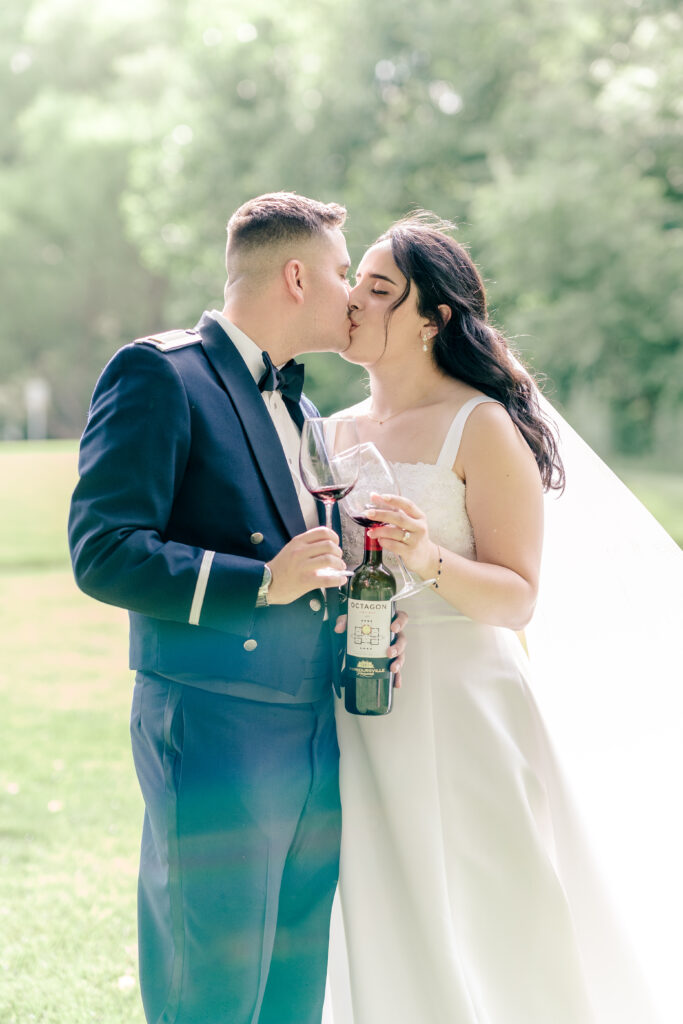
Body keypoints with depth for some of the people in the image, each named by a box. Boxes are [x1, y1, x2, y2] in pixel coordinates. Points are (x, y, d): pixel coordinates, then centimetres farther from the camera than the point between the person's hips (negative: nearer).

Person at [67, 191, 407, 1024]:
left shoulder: (300, 406, 21)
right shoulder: (158, 375, -6)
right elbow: (102, 553, -14)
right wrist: (260, 583, -19)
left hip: (320, 748, 8)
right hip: (215, 744, -8)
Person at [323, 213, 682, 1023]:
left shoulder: (482, 428, -8)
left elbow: (516, 597, -11)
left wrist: (430, 558, -27)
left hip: (460, 708, -6)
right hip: (360, 714, 6)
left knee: (484, 936, 1)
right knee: (387, 931, 11)